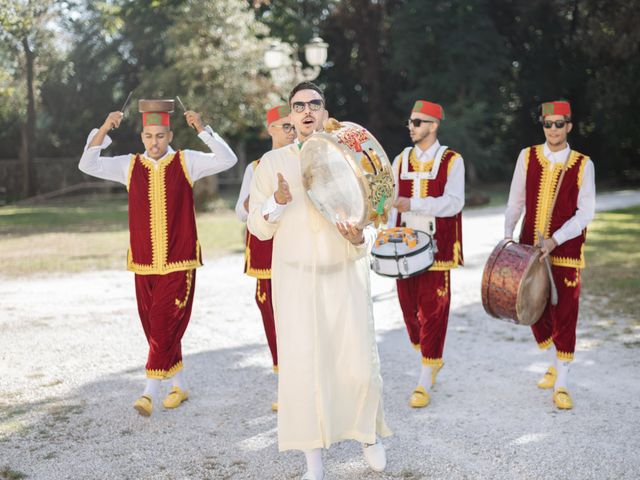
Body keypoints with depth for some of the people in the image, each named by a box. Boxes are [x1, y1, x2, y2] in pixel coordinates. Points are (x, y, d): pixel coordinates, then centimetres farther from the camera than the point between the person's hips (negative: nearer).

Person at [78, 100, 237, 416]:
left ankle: (150, 392, -4)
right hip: (143, 264, 4)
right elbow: (88, 165, 1)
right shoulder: (129, 165, 6)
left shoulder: (186, 162, 0)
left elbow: (227, 160, -9)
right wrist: (104, 129, -10)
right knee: (154, 328, 10)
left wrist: (202, 129, -18)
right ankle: (179, 386, 25)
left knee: (165, 327, -9)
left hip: (179, 264, -3)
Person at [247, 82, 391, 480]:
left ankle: (369, 433, 28)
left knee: (359, 364, -1)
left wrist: (360, 239, -18)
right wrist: (279, 201, -15)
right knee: (303, 365, -4)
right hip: (296, 277, 0)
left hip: (346, 273, 0)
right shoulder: (273, 162, 4)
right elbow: (256, 226, 4)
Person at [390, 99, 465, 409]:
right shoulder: (401, 160, 11)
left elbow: (454, 202, -13)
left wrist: (414, 204, -24)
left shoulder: (452, 160, -2)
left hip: (436, 248, -5)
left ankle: (425, 382, 5)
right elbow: (394, 204, 13)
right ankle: (431, 358, 34)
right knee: (409, 308, 10)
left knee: (433, 310, -2)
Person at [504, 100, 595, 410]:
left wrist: (555, 240, -18)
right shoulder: (527, 157, 2)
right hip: (529, 249, 3)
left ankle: (561, 386, 8)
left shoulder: (583, 165, -4)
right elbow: (516, 201, 7)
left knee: (564, 317, -2)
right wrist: (508, 235, -5)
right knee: (535, 312, 11)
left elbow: (586, 212, -7)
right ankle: (555, 365, 36)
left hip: (565, 252, -3)